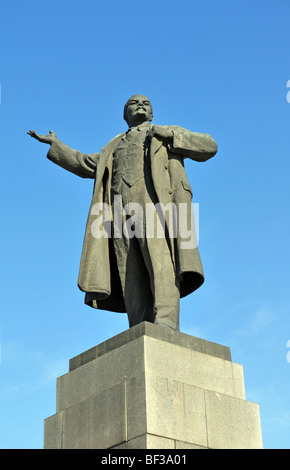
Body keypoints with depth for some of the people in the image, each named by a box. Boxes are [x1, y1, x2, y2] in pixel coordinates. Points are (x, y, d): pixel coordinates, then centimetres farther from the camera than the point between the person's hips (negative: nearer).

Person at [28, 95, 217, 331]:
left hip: (156, 202, -3)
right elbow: (86, 164, 46)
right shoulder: (115, 146, 38)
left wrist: (171, 134, 3)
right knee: (132, 278, -11)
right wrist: (55, 145, 47)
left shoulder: (170, 134, 27)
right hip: (122, 212, 4)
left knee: (161, 263, -25)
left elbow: (210, 146, 16)